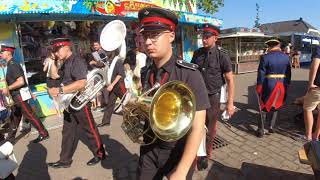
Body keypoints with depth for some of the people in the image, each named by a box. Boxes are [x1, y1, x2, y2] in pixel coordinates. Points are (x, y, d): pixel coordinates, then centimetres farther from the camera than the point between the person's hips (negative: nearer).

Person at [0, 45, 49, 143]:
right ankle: (10, 138, 29)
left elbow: (21, 81, -26)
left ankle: (43, 134, 5)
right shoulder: (10, 65, 13)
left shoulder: (13, 65, -17)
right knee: (14, 117, 17)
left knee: (29, 115, -4)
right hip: (16, 96, 10)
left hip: (20, 95, -10)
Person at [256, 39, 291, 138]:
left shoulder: (265, 57, -12)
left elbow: (261, 74, -12)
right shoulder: (286, 57, 3)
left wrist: (258, 88, -5)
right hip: (282, 86, 4)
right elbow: (288, 74, 7)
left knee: (264, 108, 9)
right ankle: (271, 127, 26)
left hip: (268, 86, -4)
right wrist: (286, 86, 15)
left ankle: (261, 130, 13)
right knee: (275, 107, 20)